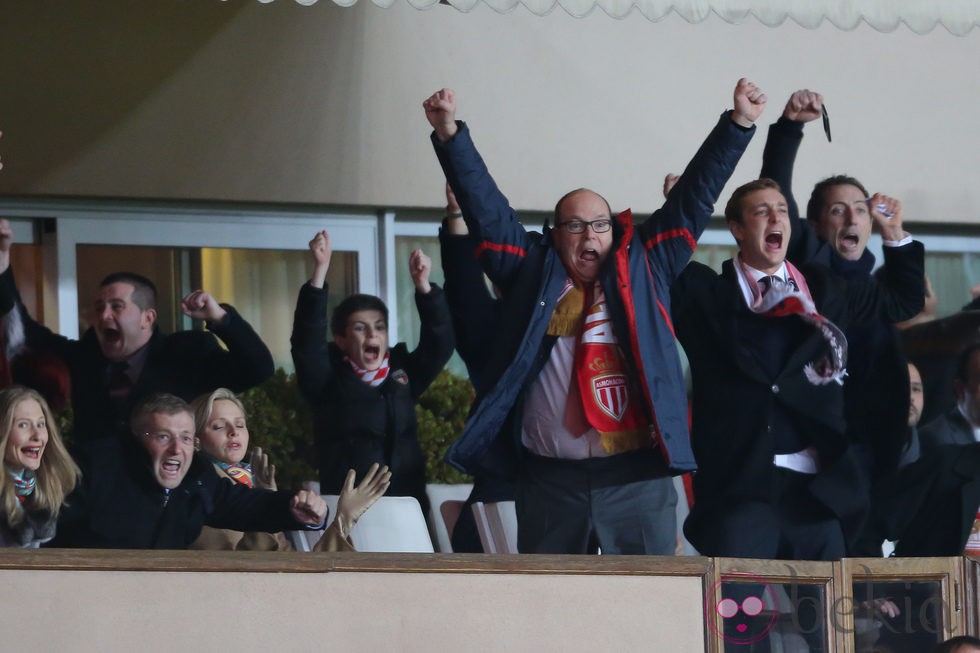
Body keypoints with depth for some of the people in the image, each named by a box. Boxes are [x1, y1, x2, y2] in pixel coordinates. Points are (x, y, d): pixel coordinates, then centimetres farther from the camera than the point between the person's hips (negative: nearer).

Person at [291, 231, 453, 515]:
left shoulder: (402, 373, 14)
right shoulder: (329, 379, 2)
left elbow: (440, 342, 5)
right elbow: (307, 339, -12)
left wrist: (423, 286, -10)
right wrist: (320, 270, -21)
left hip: (407, 505, 4)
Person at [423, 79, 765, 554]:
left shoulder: (643, 268, 13)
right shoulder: (532, 272, 11)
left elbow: (695, 195, 13)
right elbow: (484, 205, 7)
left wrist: (738, 123, 9)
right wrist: (449, 135, -1)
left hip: (638, 480, 0)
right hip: (550, 480, 0)